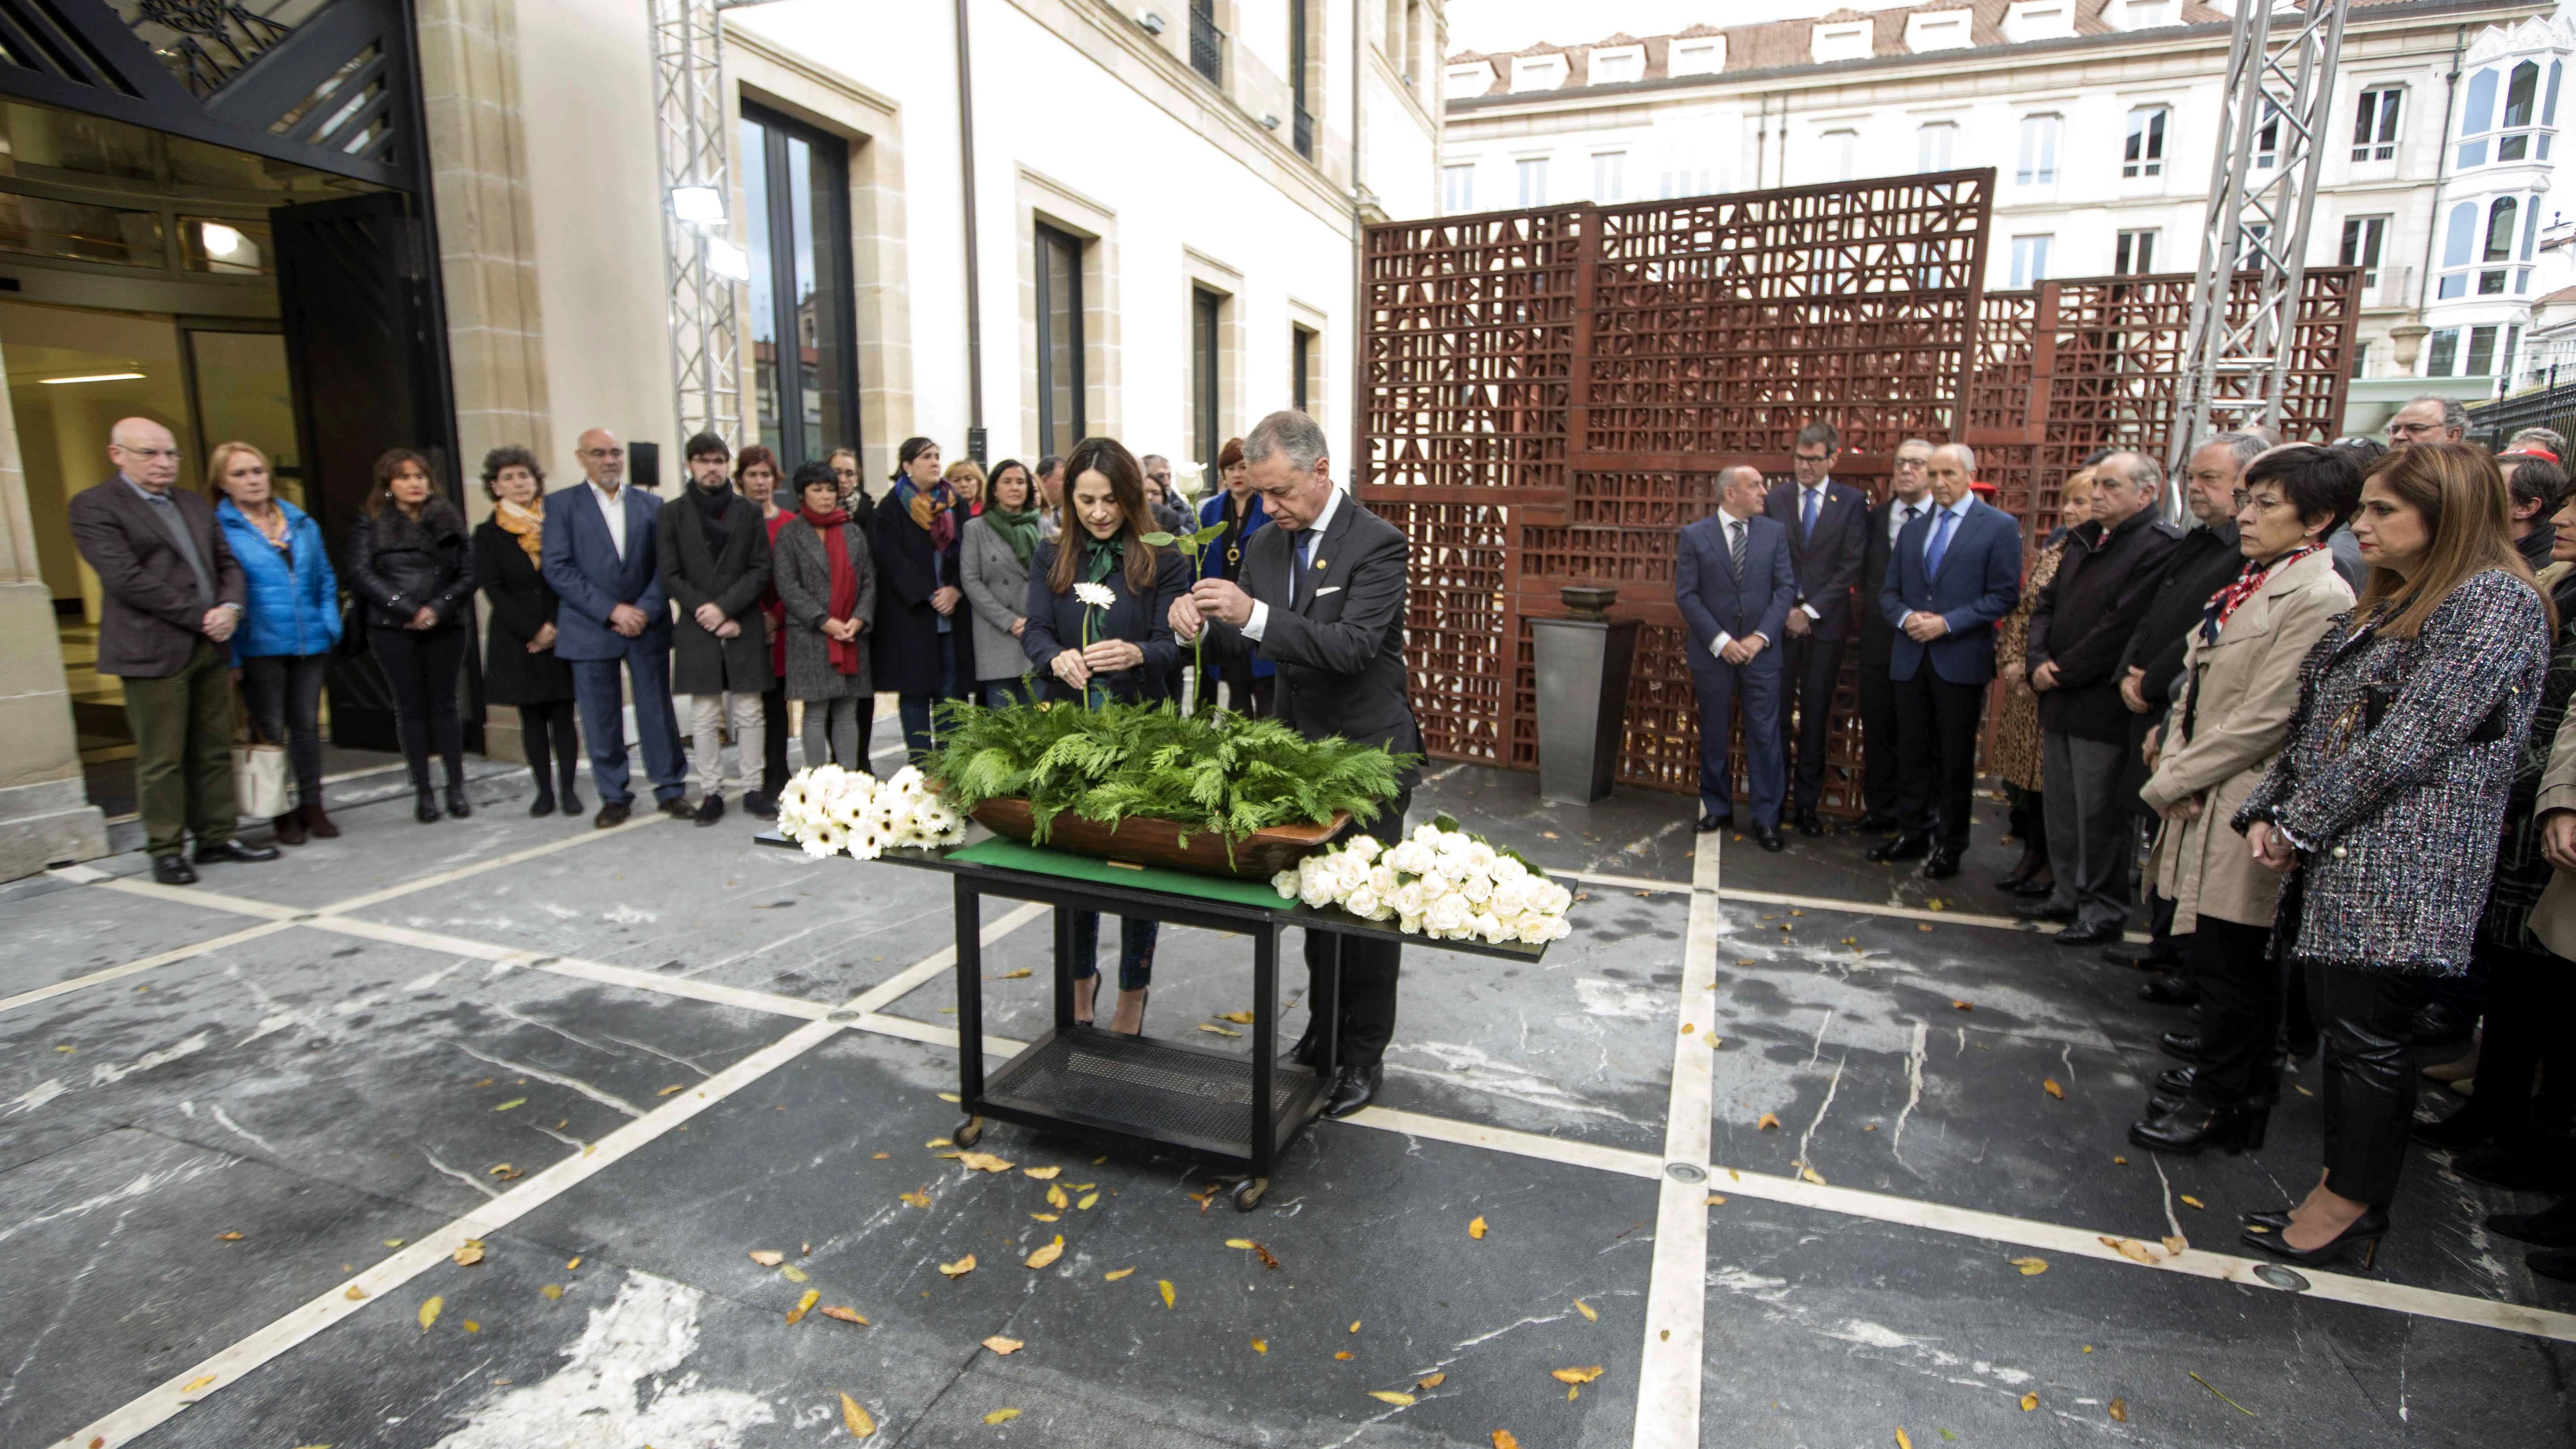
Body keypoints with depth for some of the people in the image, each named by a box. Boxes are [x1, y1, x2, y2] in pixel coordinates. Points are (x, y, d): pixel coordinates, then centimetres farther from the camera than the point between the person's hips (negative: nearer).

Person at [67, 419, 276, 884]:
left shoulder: (194, 505, 17)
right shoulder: (94, 507, -3)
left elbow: (227, 563, 15)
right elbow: (127, 579, -13)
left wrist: (230, 608, -5)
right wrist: (202, 617, -15)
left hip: (210, 647, 6)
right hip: (153, 651, -6)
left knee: (214, 752, 10)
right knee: (161, 760, 0)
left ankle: (216, 838, 18)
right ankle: (166, 850, 9)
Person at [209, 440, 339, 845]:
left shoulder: (303, 524, 10)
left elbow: (325, 580, 17)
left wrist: (330, 625, 5)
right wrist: (230, 654, -13)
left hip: (310, 644, 4)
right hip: (260, 648, -4)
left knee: (307, 725, 11)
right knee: (271, 732, 4)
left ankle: (312, 806, 21)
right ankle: (283, 813, 13)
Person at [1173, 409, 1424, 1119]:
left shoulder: (1377, 543, -17)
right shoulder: (1265, 545, 4)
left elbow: (1353, 646, -28)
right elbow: (1244, 645, 5)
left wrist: (1254, 614, -37)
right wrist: (1200, 625, -17)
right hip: (1297, 743, 6)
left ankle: (1364, 1055, 21)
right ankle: (1324, 1029, 35)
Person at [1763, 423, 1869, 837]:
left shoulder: (1853, 502, 2)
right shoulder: (1775, 499, 5)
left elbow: (1851, 566, -4)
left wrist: (1811, 610, -11)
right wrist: (1784, 610, -6)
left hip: (1826, 623, -1)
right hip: (1781, 621, 1)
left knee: (1816, 717, 6)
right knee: (1776, 714, 1)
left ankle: (1808, 802, 13)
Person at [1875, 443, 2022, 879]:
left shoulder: (1999, 527, -2)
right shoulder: (1913, 529, 14)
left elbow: (2004, 595, -8)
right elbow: (1889, 592, 14)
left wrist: (1947, 623, -17)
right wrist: (1906, 616, -8)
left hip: (1961, 659, -4)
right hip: (1911, 658, 5)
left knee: (1955, 758, 4)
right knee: (1915, 753, 11)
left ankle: (1949, 845, 15)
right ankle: (1913, 833, 22)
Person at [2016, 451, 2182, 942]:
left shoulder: (2160, 546, -12)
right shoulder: (2085, 539, 15)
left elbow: (2120, 627, -19)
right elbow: (2046, 604, 14)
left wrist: (2061, 673, -13)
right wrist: (2039, 661, -2)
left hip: (2102, 705, -8)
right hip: (2058, 699, 8)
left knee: (2099, 813, 1)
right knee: (2061, 805, 15)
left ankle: (2103, 909, 13)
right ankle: (2068, 893, 28)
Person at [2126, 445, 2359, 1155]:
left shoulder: (2318, 599, -15)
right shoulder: (2248, 584, 13)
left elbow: (2265, 719, -19)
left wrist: (2171, 780, -13)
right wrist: (2174, 764, -2)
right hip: (2203, 797, 8)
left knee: (2229, 962, 3)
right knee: (2221, 955, 19)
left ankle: (2221, 1104, 18)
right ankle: (2240, 1078, 36)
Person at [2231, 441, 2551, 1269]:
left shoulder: (2497, 601, -10)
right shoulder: (2386, 603, 18)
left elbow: (2410, 740, -18)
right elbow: (2314, 724, 16)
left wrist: (2302, 825, -13)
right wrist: (2267, 813, 5)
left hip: (2402, 866, -9)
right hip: (2339, 859, 9)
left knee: (2365, 1038, -1)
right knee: (2343, 1028, 13)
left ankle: (2352, 1206, 13)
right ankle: (2346, 1194, 24)